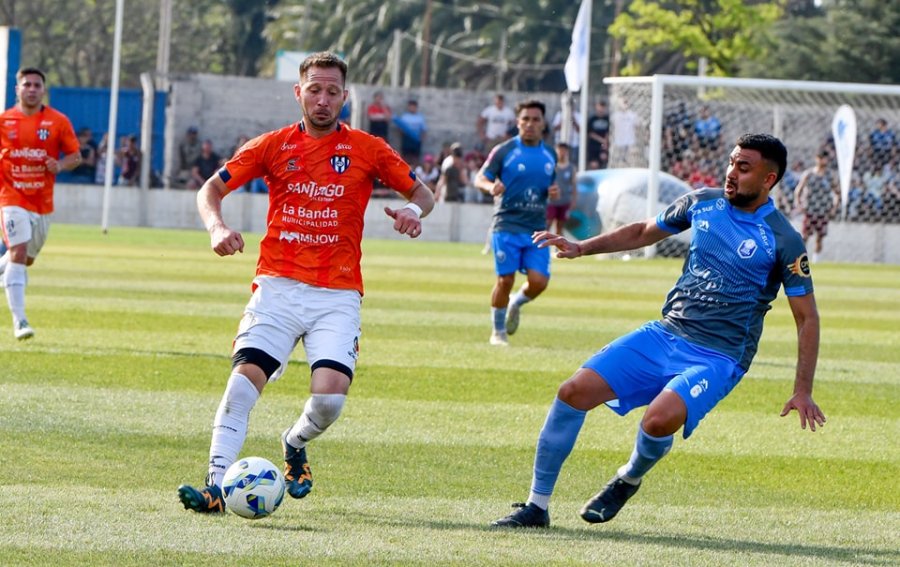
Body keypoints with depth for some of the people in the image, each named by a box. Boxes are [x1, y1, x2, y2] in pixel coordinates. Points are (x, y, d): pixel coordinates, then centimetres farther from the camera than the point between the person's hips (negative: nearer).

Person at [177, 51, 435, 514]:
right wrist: (216, 226, -13)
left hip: (338, 295, 0)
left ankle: (296, 443, 18)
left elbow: (422, 192, 12)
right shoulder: (273, 146, 6)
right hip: (278, 286, 0)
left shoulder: (367, 150, 5)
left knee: (330, 396, -16)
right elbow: (211, 188, 8)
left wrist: (413, 209, -12)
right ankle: (216, 484, -18)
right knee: (244, 379, -18)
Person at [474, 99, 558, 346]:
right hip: (507, 226, -4)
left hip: (537, 230, 4)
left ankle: (516, 304, 25)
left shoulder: (550, 155, 11)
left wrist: (553, 192, -1)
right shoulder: (504, 151, -3)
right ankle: (498, 331, 13)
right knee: (505, 279, -6)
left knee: (539, 281, -9)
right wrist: (491, 187, -26)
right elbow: (480, 178, -3)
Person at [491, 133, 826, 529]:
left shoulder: (783, 240, -9)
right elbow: (644, 232, 24)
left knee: (659, 420, -32)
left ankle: (630, 479, 4)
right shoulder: (702, 204, 6)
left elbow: (807, 318, -4)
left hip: (717, 358, -5)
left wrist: (803, 391, -10)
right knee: (574, 392, -10)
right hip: (664, 333, 5)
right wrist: (581, 248, 14)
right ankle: (537, 506, 1)